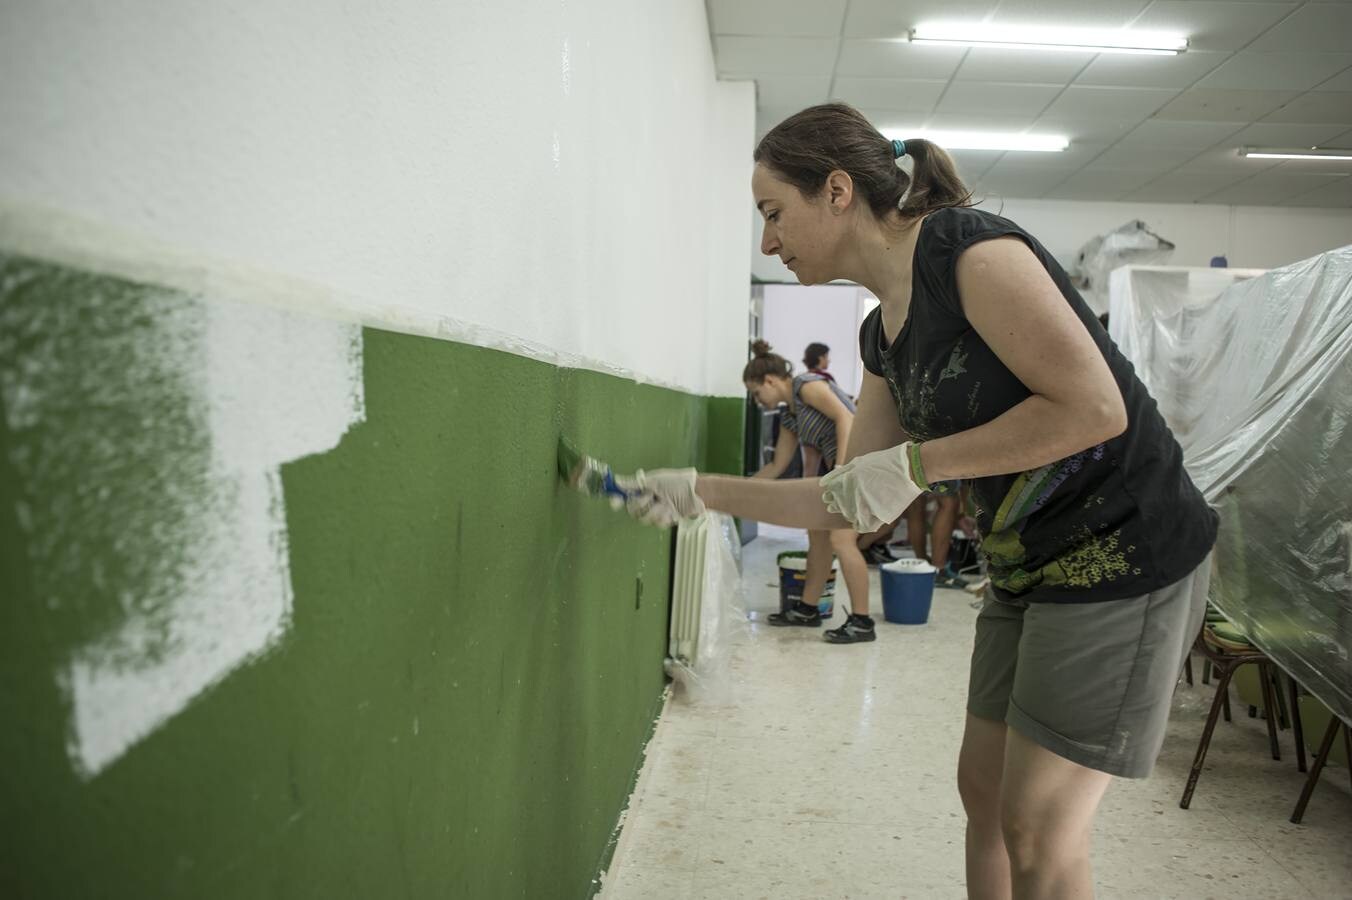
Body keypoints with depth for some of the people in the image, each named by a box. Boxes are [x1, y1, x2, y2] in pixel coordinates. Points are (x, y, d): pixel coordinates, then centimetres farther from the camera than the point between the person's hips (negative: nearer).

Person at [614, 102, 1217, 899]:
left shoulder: (968, 247, -17)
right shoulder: (883, 336, 8)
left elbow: (1094, 408, -24)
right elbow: (852, 504, 11)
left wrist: (914, 464, -21)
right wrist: (701, 492, 10)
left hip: (1125, 555, -8)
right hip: (1031, 569, 9)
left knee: (1039, 832, 1)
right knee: (983, 790, 16)